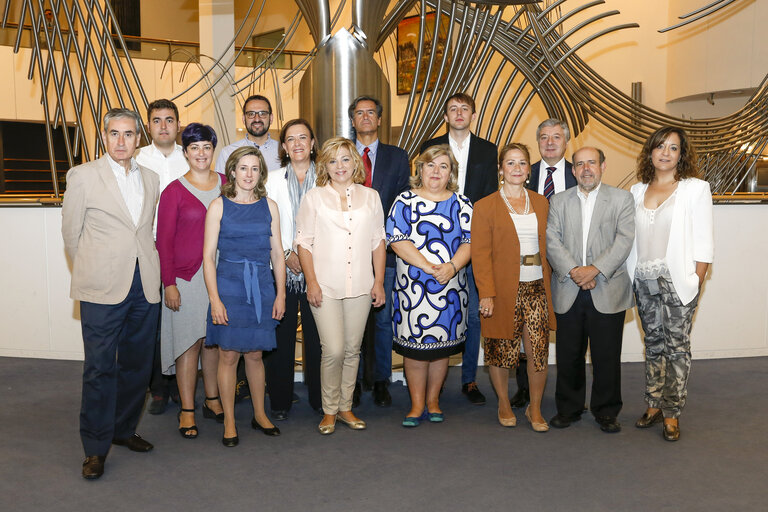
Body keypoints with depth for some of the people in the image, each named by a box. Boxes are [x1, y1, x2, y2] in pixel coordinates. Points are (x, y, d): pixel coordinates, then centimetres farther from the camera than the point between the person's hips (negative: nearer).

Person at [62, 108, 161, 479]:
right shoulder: (82, 176, 0)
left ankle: (124, 429, 29)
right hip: (103, 288, -4)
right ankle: (95, 448, 11)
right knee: (100, 368, -1)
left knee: (137, 364, 12)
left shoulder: (151, 180, 12)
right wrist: (92, 273, 8)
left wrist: (145, 269, 14)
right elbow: (71, 234, 4)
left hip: (144, 287, 4)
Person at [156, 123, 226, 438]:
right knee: (188, 341, 1)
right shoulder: (174, 191, -3)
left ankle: (212, 400, 25)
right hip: (187, 276, -3)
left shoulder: (227, 185, 7)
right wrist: (169, 283, -9)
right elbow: (164, 240, -3)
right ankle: (187, 411, 11)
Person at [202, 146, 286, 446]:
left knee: (255, 354, 11)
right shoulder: (219, 206, 0)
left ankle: (259, 414, 26)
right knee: (228, 354, 2)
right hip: (229, 285, -2)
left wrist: (280, 294, 4)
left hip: (262, 287, 2)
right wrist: (214, 299, -10)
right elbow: (208, 256, -3)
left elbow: (277, 253, 9)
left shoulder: (269, 206, 7)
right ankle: (229, 422, 15)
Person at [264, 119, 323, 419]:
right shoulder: (273, 180, 8)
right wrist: (287, 254, -9)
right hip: (282, 268, 0)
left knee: (317, 334, 3)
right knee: (281, 334, 2)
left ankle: (320, 398, 16)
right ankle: (280, 400, 14)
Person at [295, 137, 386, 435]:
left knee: (352, 349, 8)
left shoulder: (370, 197, 9)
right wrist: (311, 281, -7)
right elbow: (303, 242, 1)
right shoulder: (314, 198, 3)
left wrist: (379, 281, 5)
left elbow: (378, 242, 11)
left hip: (360, 287, 3)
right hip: (325, 287, -3)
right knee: (334, 350, -8)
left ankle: (345, 407, 23)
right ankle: (329, 410, 10)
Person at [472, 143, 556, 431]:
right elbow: (480, 254, -6)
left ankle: (535, 410, 17)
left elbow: (548, 246, 15)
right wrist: (486, 294, -13)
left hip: (537, 288, 3)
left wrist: (549, 282, 6)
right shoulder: (485, 206, 1)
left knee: (539, 351, -1)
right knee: (501, 351, 7)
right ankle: (504, 405, 27)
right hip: (503, 290, -3)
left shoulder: (541, 203, 14)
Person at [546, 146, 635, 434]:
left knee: (607, 356, 4)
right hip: (568, 292, 2)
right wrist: (573, 271, -13)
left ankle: (606, 412, 20)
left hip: (608, 291, -1)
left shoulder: (621, 199, 6)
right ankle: (568, 409, 24)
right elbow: (552, 241, 1)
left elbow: (624, 240, -5)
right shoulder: (559, 201, 11)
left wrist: (595, 269, -16)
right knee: (568, 355, 8)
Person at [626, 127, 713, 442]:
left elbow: (703, 243, -5)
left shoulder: (695, 189, -2)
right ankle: (653, 405, 23)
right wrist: (632, 278, 6)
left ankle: (672, 413, 10)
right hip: (644, 282, 4)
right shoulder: (638, 191, 11)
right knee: (653, 343, 13)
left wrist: (696, 283, -10)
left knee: (676, 346, 0)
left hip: (677, 282, -4)